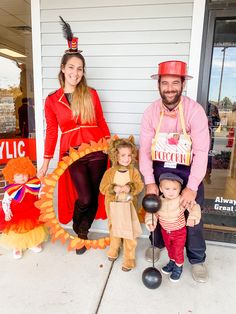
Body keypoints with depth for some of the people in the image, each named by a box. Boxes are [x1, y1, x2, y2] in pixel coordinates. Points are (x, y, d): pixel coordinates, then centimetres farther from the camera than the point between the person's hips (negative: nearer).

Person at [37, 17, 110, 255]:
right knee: (84, 198, -5)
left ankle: (83, 231, 34)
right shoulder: (52, 100, 3)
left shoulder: (91, 94, 4)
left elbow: (101, 122, 9)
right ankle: (78, 232, 27)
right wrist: (46, 162, 6)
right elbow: (51, 131, 6)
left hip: (96, 150, 1)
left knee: (94, 196, 7)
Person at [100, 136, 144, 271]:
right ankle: (114, 250, 46)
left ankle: (129, 258, 22)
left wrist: (130, 187, -30)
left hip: (129, 206, -1)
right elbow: (103, 188, -8)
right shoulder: (110, 172, -8)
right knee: (114, 230, 21)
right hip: (114, 206, 1)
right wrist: (113, 189, -25)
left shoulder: (134, 171, -7)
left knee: (130, 232, 5)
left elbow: (140, 185, -12)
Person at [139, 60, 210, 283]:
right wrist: (149, 181, -17)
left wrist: (192, 187, -24)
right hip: (159, 170, 2)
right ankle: (157, 243, 45)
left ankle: (197, 259, 31)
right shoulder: (151, 112, -8)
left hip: (187, 171, -2)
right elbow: (145, 150, -9)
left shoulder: (195, 111, -16)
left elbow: (201, 152, -19)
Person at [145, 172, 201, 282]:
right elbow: (152, 212, -8)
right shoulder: (158, 201, -19)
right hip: (165, 231, 4)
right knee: (169, 248, 26)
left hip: (179, 232, -3)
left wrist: (192, 218, -49)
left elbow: (194, 207, -33)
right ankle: (172, 262, 53)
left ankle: (178, 267, 40)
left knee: (178, 251, 12)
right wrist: (150, 221, -24)